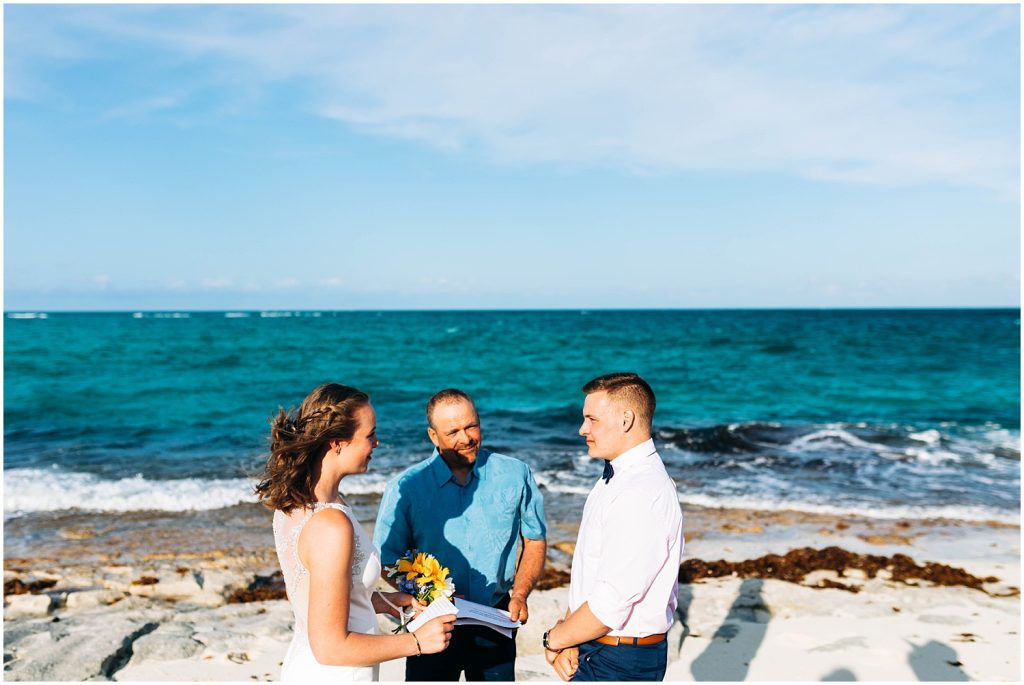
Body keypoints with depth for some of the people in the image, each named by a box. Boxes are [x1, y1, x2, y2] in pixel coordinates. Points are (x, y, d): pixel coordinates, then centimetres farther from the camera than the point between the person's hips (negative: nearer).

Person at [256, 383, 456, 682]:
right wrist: (417, 641, -16)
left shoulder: (292, 502, -1)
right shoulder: (331, 525, -28)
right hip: (333, 675, -8)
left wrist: (386, 601, 10)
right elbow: (331, 647, -25)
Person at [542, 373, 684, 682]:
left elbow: (612, 604, -25)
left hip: (620, 663, -8)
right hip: (588, 649, 8)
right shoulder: (615, 478, 7)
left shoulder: (641, 494, -25)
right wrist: (568, 641, -2)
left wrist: (555, 639, -10)